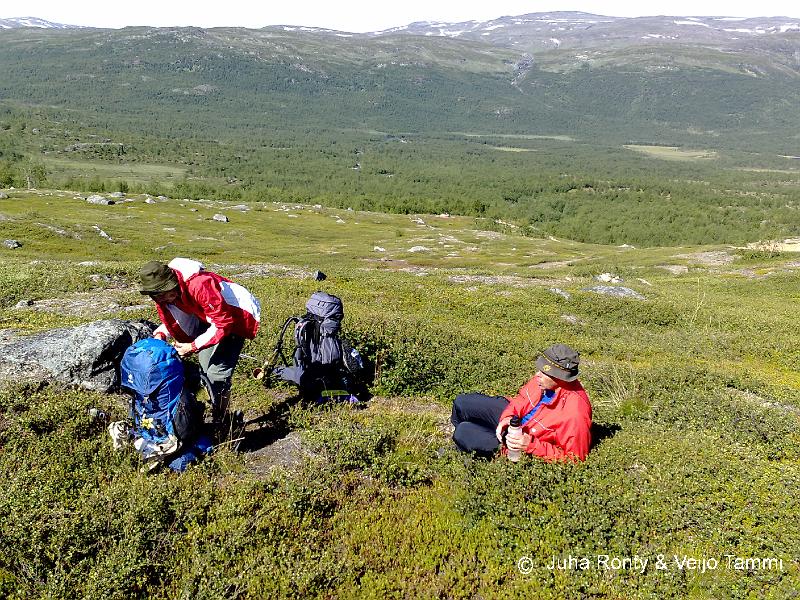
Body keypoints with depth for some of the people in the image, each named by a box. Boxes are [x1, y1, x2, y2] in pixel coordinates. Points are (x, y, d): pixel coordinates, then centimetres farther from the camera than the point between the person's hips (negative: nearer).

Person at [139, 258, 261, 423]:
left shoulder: (200, 285, -36)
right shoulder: (166, 287, -10)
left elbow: (223, 323, -30)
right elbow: (172, 318, 6)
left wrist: (194, 346, -28)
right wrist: (161, 335, -15)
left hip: (235, 318, -9)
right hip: (209, 318, 9)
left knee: (218, 373, -14)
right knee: (205, 366, 11)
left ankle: (219, 421, 0)